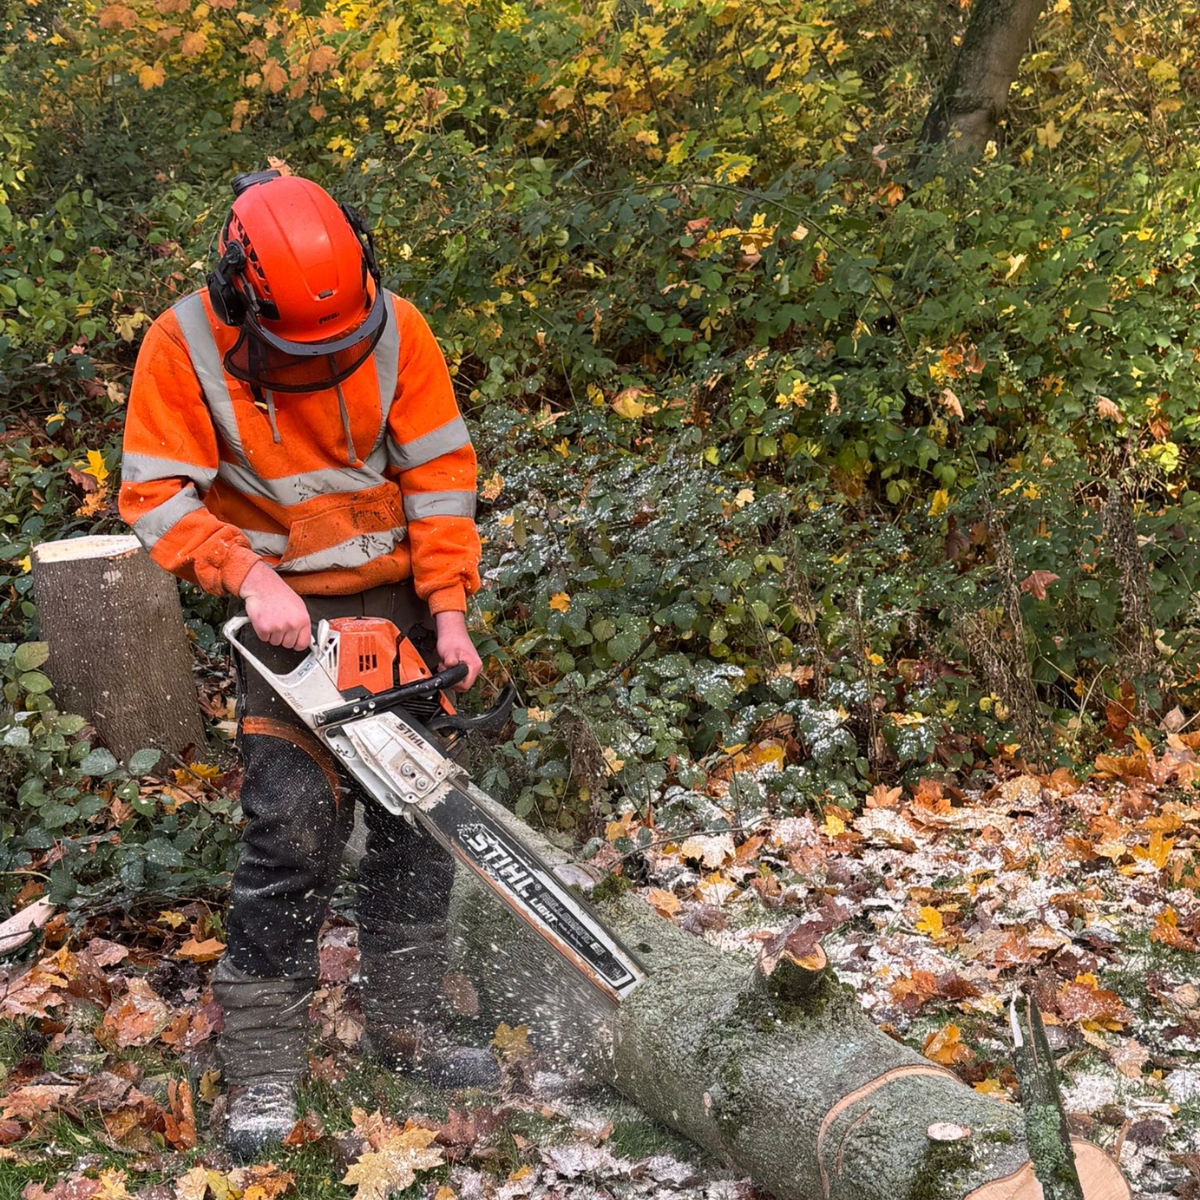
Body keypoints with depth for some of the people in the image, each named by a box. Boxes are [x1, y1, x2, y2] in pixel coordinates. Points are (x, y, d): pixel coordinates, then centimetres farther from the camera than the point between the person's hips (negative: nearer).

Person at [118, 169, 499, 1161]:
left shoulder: (395, 330, -10)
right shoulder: (185, 347, -15)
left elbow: (439, 477, -6)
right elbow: (156, 494, -12)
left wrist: (448, 612, -12)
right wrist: (253, 578, -25)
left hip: (398, 600, 4)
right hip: (287, 611, -3)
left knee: (419, 815, 8)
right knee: (295, 824, -12)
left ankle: (406, 1027, 24)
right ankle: (263, 1070, 0)